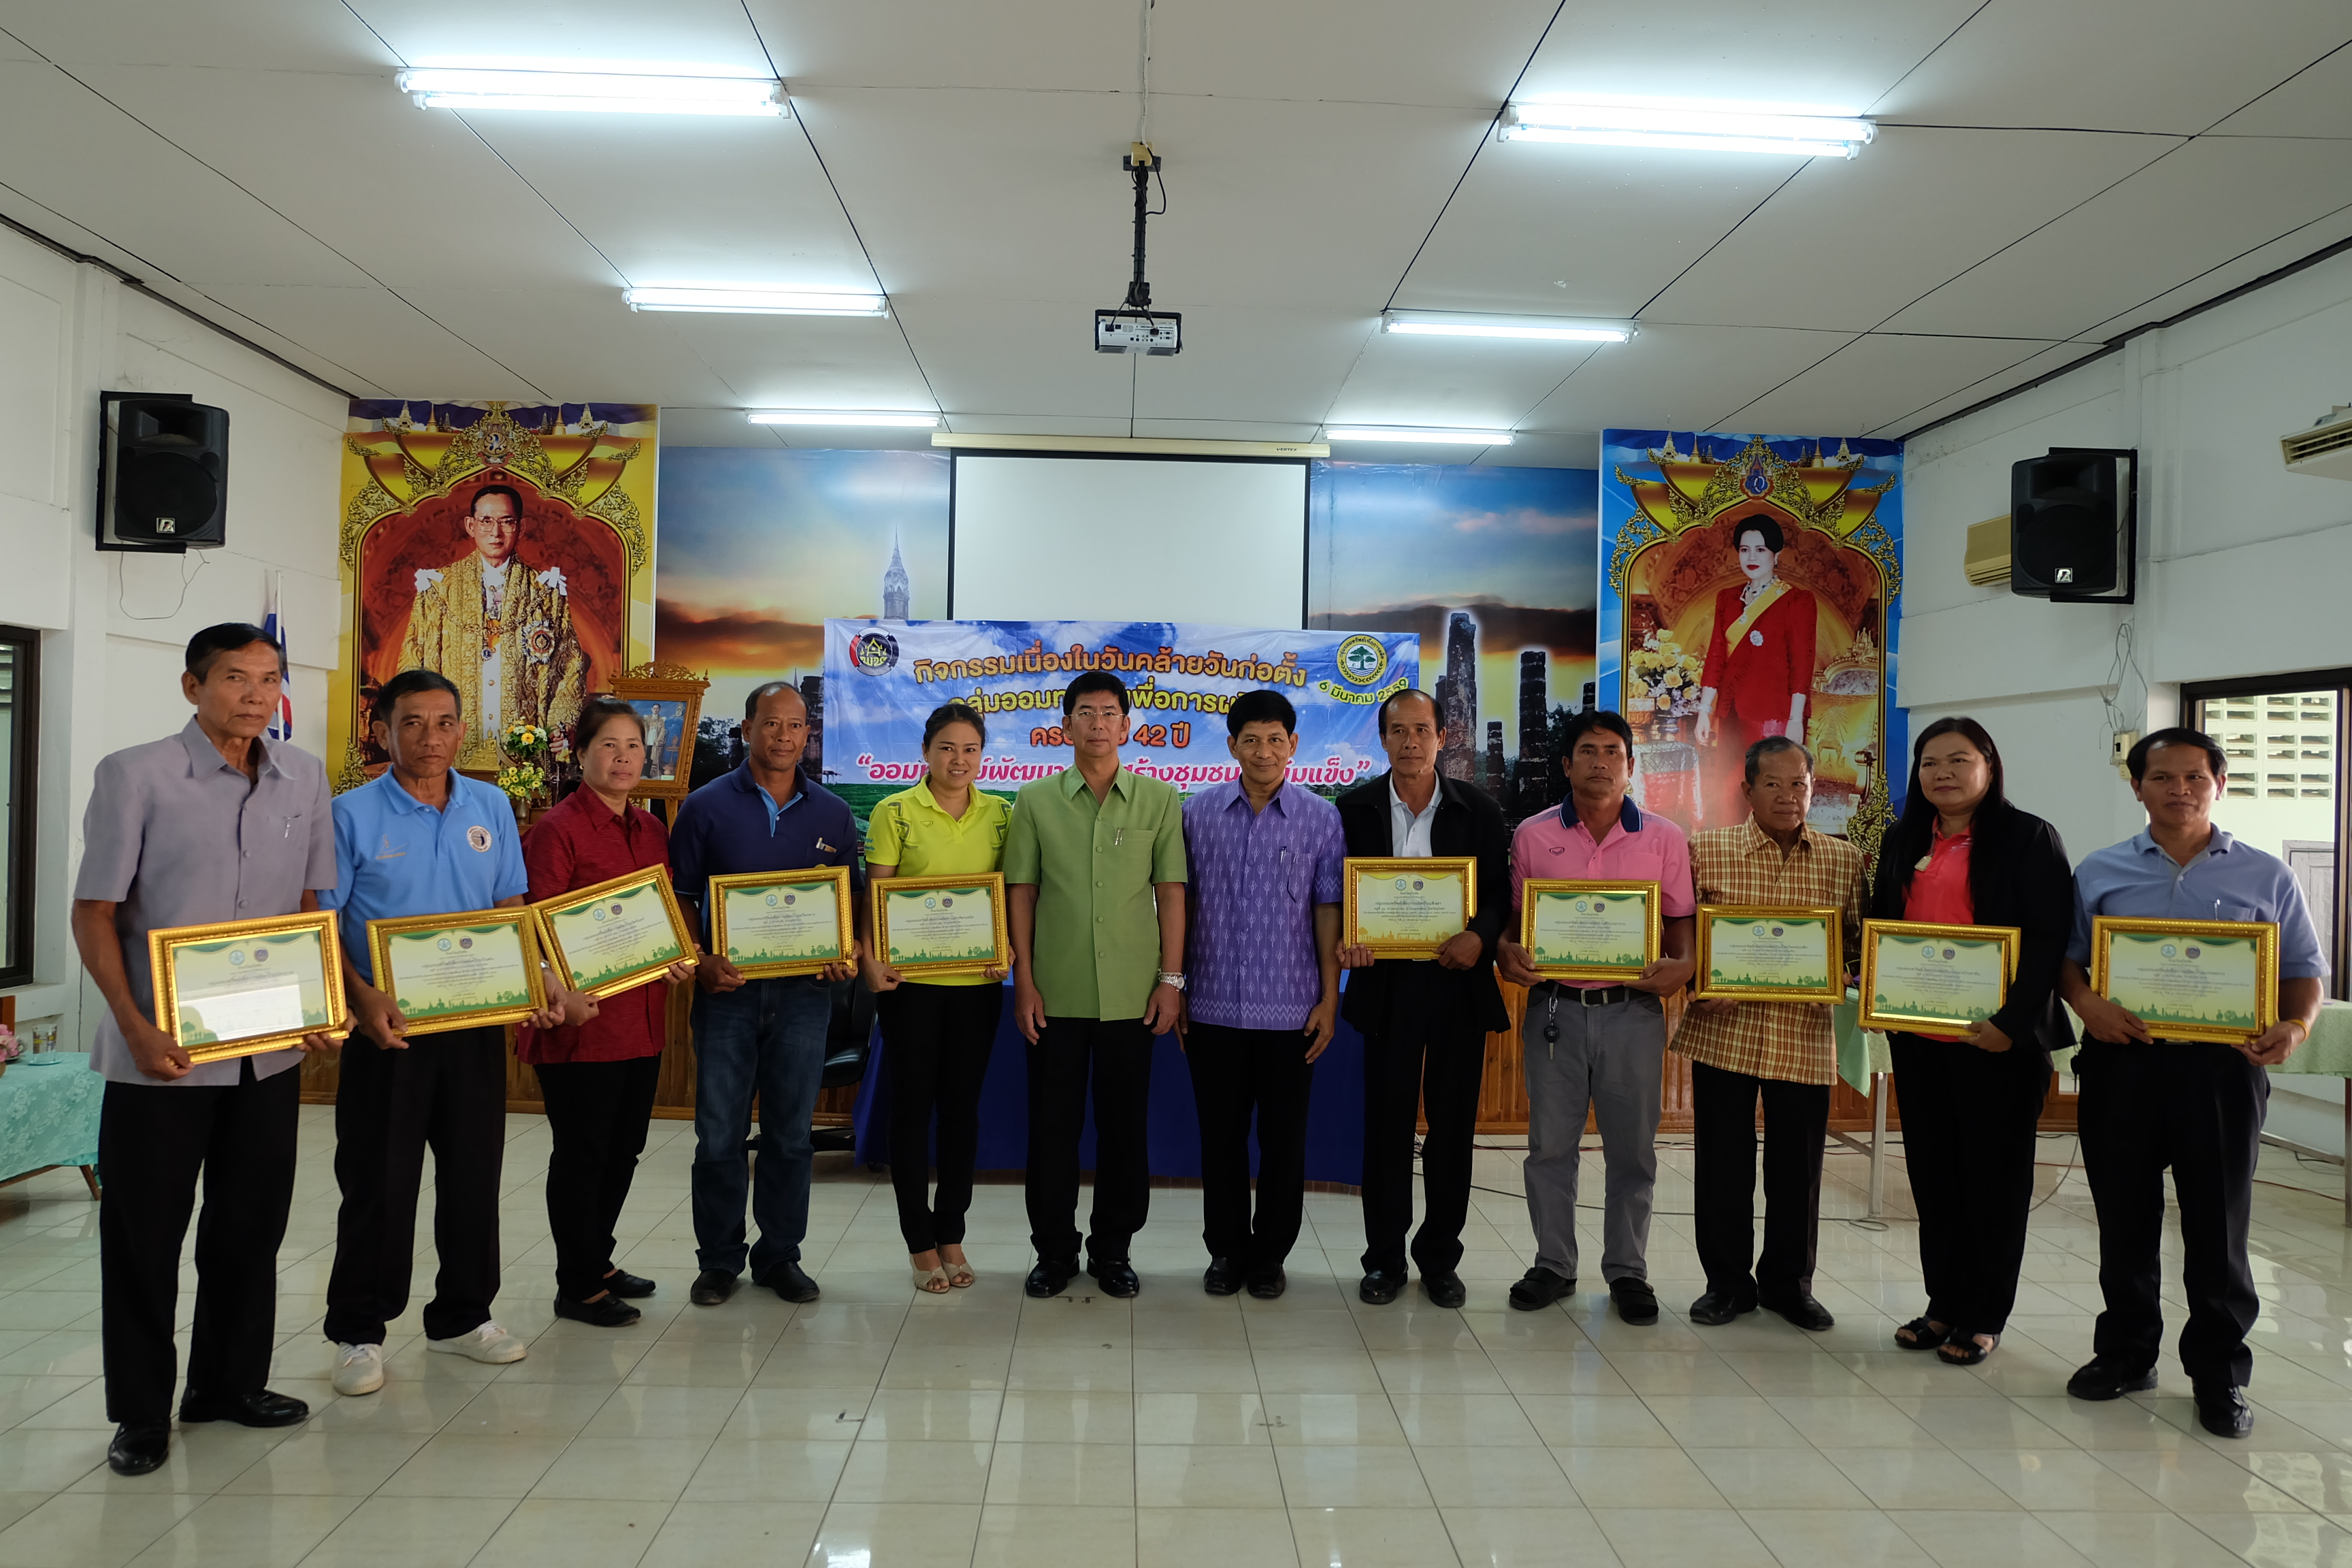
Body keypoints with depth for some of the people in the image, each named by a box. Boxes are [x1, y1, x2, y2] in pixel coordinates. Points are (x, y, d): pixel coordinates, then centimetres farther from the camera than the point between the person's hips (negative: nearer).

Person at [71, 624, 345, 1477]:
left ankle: (228, 1382, 32)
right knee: (143, 1237, 7)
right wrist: (136, 1029, -15)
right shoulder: (135, 775, -8)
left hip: (269, 1051, 4)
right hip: (161, 1053, -4)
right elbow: (93, 914, -7)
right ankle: (140, 1412, 23)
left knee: (251, 1227, 14)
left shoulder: (304, 778, 4)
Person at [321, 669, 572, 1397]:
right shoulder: (352, 814, -5)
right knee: (379, 1181, 3)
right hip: (389, 1026, -4)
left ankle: (461, 1315, 28)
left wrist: (542, 980, -3)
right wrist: (363, 998, -20)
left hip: (477, 1020, 4)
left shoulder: (492, 808, 7)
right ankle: (358, 1332, 19)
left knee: (473, 1173, 12)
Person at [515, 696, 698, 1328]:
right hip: (581, 1017, -7)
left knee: (624, 1146, 17)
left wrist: (680, 960, 0)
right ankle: (579, 1287, 17)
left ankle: (597, 1260, 34)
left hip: (642, 1016, 7)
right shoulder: (558, 827, -10)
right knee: (581, 1151, 4)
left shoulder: (652, 830, 12)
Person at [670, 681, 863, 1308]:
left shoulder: (832, 813, 7)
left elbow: (853, 898, 13)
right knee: (719, 1133, 4)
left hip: (804, 991, 2)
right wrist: (699, 962, -11)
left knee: (791, 1132, 9)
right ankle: (719, 1258, 19)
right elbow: (680, 896, 3)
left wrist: (849, 952, -5)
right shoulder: (707, 806, 1)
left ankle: (780, 1254, 23)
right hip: (727, 990, -2)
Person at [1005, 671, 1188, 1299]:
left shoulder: (1160, 800, 3)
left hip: (1132, 993, 0)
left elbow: (1171, 893, 3)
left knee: (1125, 1123, 8)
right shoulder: (1036, 801, 4)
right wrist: (1023, 981, -2)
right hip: (1055, 992, 0)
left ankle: (1112, 1248, 23)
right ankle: (1054, 1249, 22)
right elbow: (1021, 892, 4)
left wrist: (1171, 979, -2)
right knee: (1052, 1122, 8)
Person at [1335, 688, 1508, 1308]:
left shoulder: (1478, 809, 3)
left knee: (1452, 1124, 8)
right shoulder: (1355, 807, 3)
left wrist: (1480, 935, -16)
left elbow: (1501, 891, 3)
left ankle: (1440, 1258, 23)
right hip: (1388, 982, 0)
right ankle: (1384, 1259, 19)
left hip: (1459, 982, 1)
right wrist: (1346, 938, -14)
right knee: (1387, 1123, 6)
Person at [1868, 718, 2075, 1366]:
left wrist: (2012, 1020, -20)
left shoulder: (2029, 838, -5)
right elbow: (1879, 923, 17)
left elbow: (2050, 938, -12)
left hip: (1998, 1037, -5)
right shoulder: (1904, 842, 12)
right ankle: (1943, 1302, 23)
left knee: (1994, 1172, 5)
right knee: (1932, 1169, 11)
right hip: (1918, 1034, 6)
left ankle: (1984, 1316, 16)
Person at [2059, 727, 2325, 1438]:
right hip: (2121, 1061, 1)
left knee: (2219, 1226, 4)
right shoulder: (2100, 873, 8)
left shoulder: (2266, 877, 8)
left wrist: (2297, 1024, -12)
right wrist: (2085, 1002, -12)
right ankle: (2125, 1352, 25)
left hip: (2222, 1066, -1)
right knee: (2124, 1219, 10)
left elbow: (2305, 970, 8)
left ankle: (2220, 1374, 18)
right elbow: (2063, 954, 7)